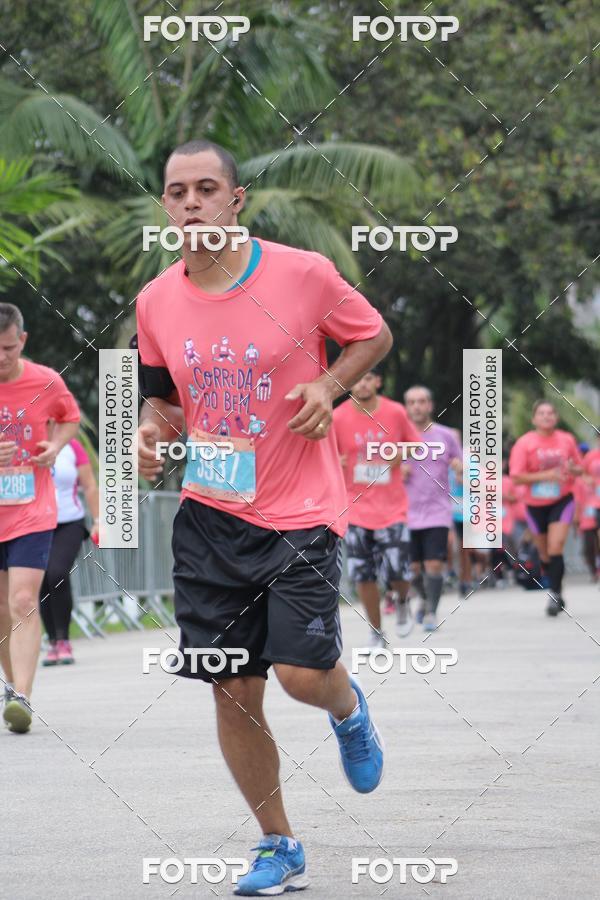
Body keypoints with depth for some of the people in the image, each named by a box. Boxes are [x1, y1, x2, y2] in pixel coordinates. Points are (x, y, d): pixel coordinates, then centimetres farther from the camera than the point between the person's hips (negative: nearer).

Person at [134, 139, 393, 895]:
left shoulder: (303, 274, -9)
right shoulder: (155, 302, 2)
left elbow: (374, 335, 6)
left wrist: (328, 385, -11)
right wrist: (151, 431, -4)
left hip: (301, 512, -3)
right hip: (210, 517, 3)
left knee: (303, 671, -13)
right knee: (232, 692, 2)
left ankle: (349, 710, 27)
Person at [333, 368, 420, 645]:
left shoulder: (396, 412, -3)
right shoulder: (338, 417, -6)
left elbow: (415, 443, 12)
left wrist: (401, 453, -9)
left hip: (392, 507, 0)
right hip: (356, 507, 0)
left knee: (397, 575, -9)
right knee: (363, 576, 0)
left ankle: (401, 601, 27)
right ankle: (376, 633, 17)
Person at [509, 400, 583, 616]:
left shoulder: (567, 440, -2)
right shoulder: (525, 443, -9)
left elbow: (580, 468, 11)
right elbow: (516, 477, -15)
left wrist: (572, 469, -14)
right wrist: (546, 475, -24)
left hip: (562, 500, -1)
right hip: (536, 504, 1)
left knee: (555, 549, -17)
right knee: (545, 554, 12)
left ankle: (554, 596, -12)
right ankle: (556, 590, 33)